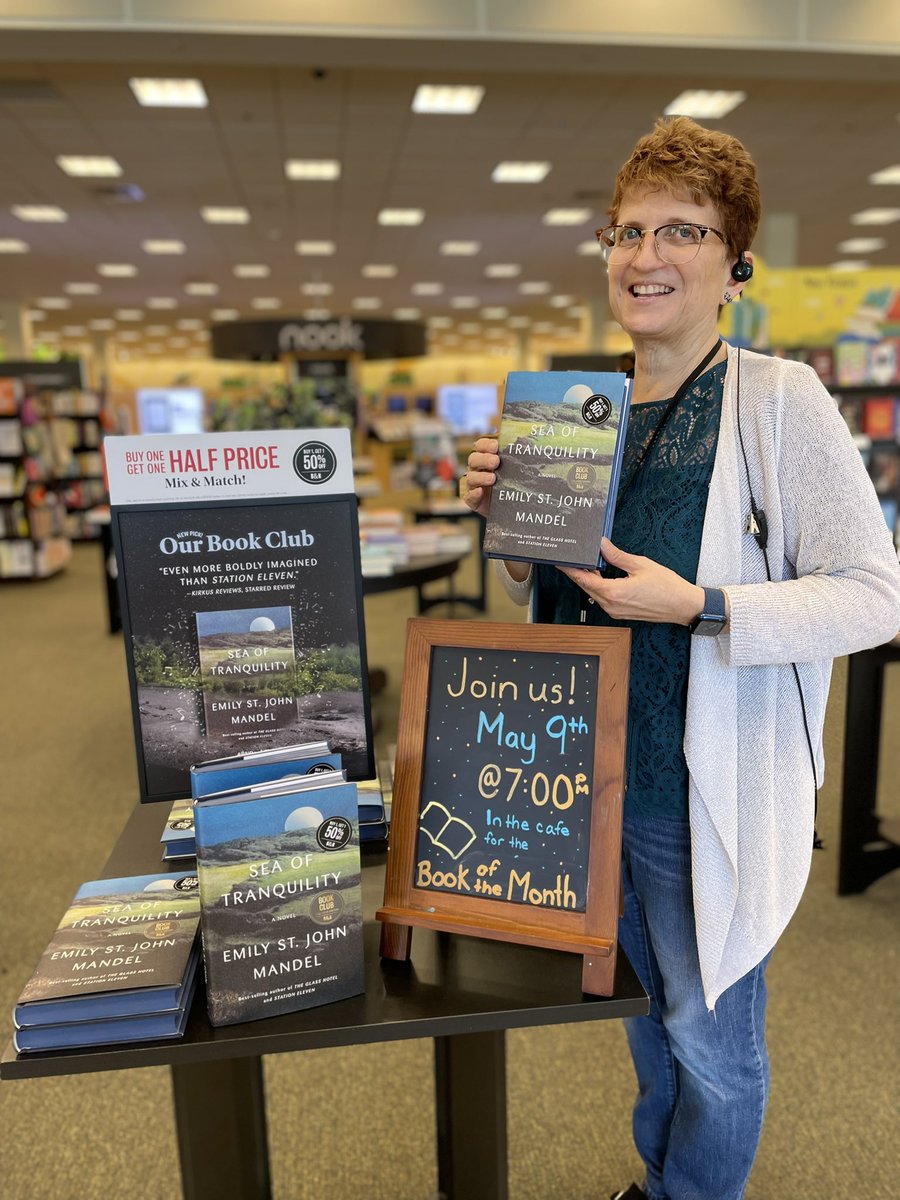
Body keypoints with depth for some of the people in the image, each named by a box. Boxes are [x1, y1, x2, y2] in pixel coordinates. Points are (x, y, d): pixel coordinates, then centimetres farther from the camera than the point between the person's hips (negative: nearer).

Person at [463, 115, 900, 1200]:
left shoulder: (779, 401, -12)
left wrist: (697, 605, -26)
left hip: (708, 794, -6)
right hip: (594, 775, 6)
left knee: (711, 1038, 16)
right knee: (645, 1007, 27)